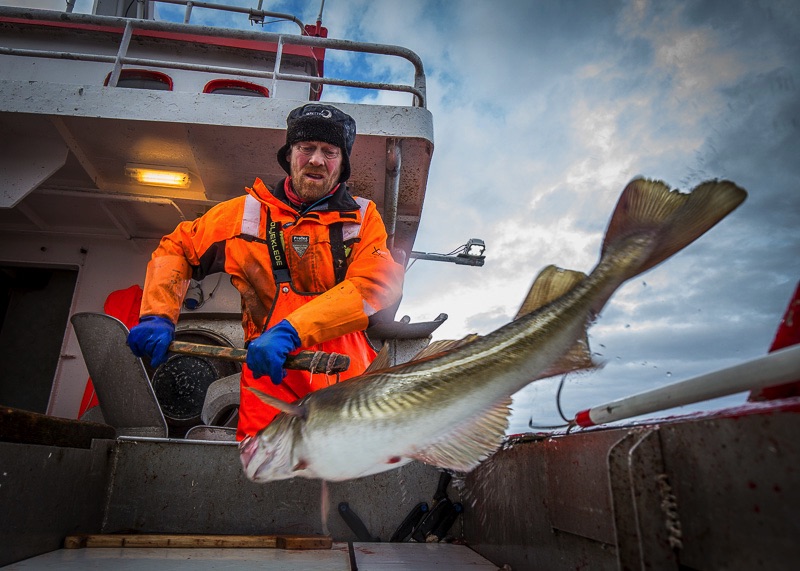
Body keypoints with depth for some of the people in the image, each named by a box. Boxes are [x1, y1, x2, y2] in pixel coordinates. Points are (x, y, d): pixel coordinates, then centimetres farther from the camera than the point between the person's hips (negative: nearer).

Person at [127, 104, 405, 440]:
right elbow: (176, 249, 22)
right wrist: (158, 317, 5)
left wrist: (290, 331, -18)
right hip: (270, 382, 1)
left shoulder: (364, 217, 8)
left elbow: (376, 286, -9)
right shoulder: (246, 213, 13)